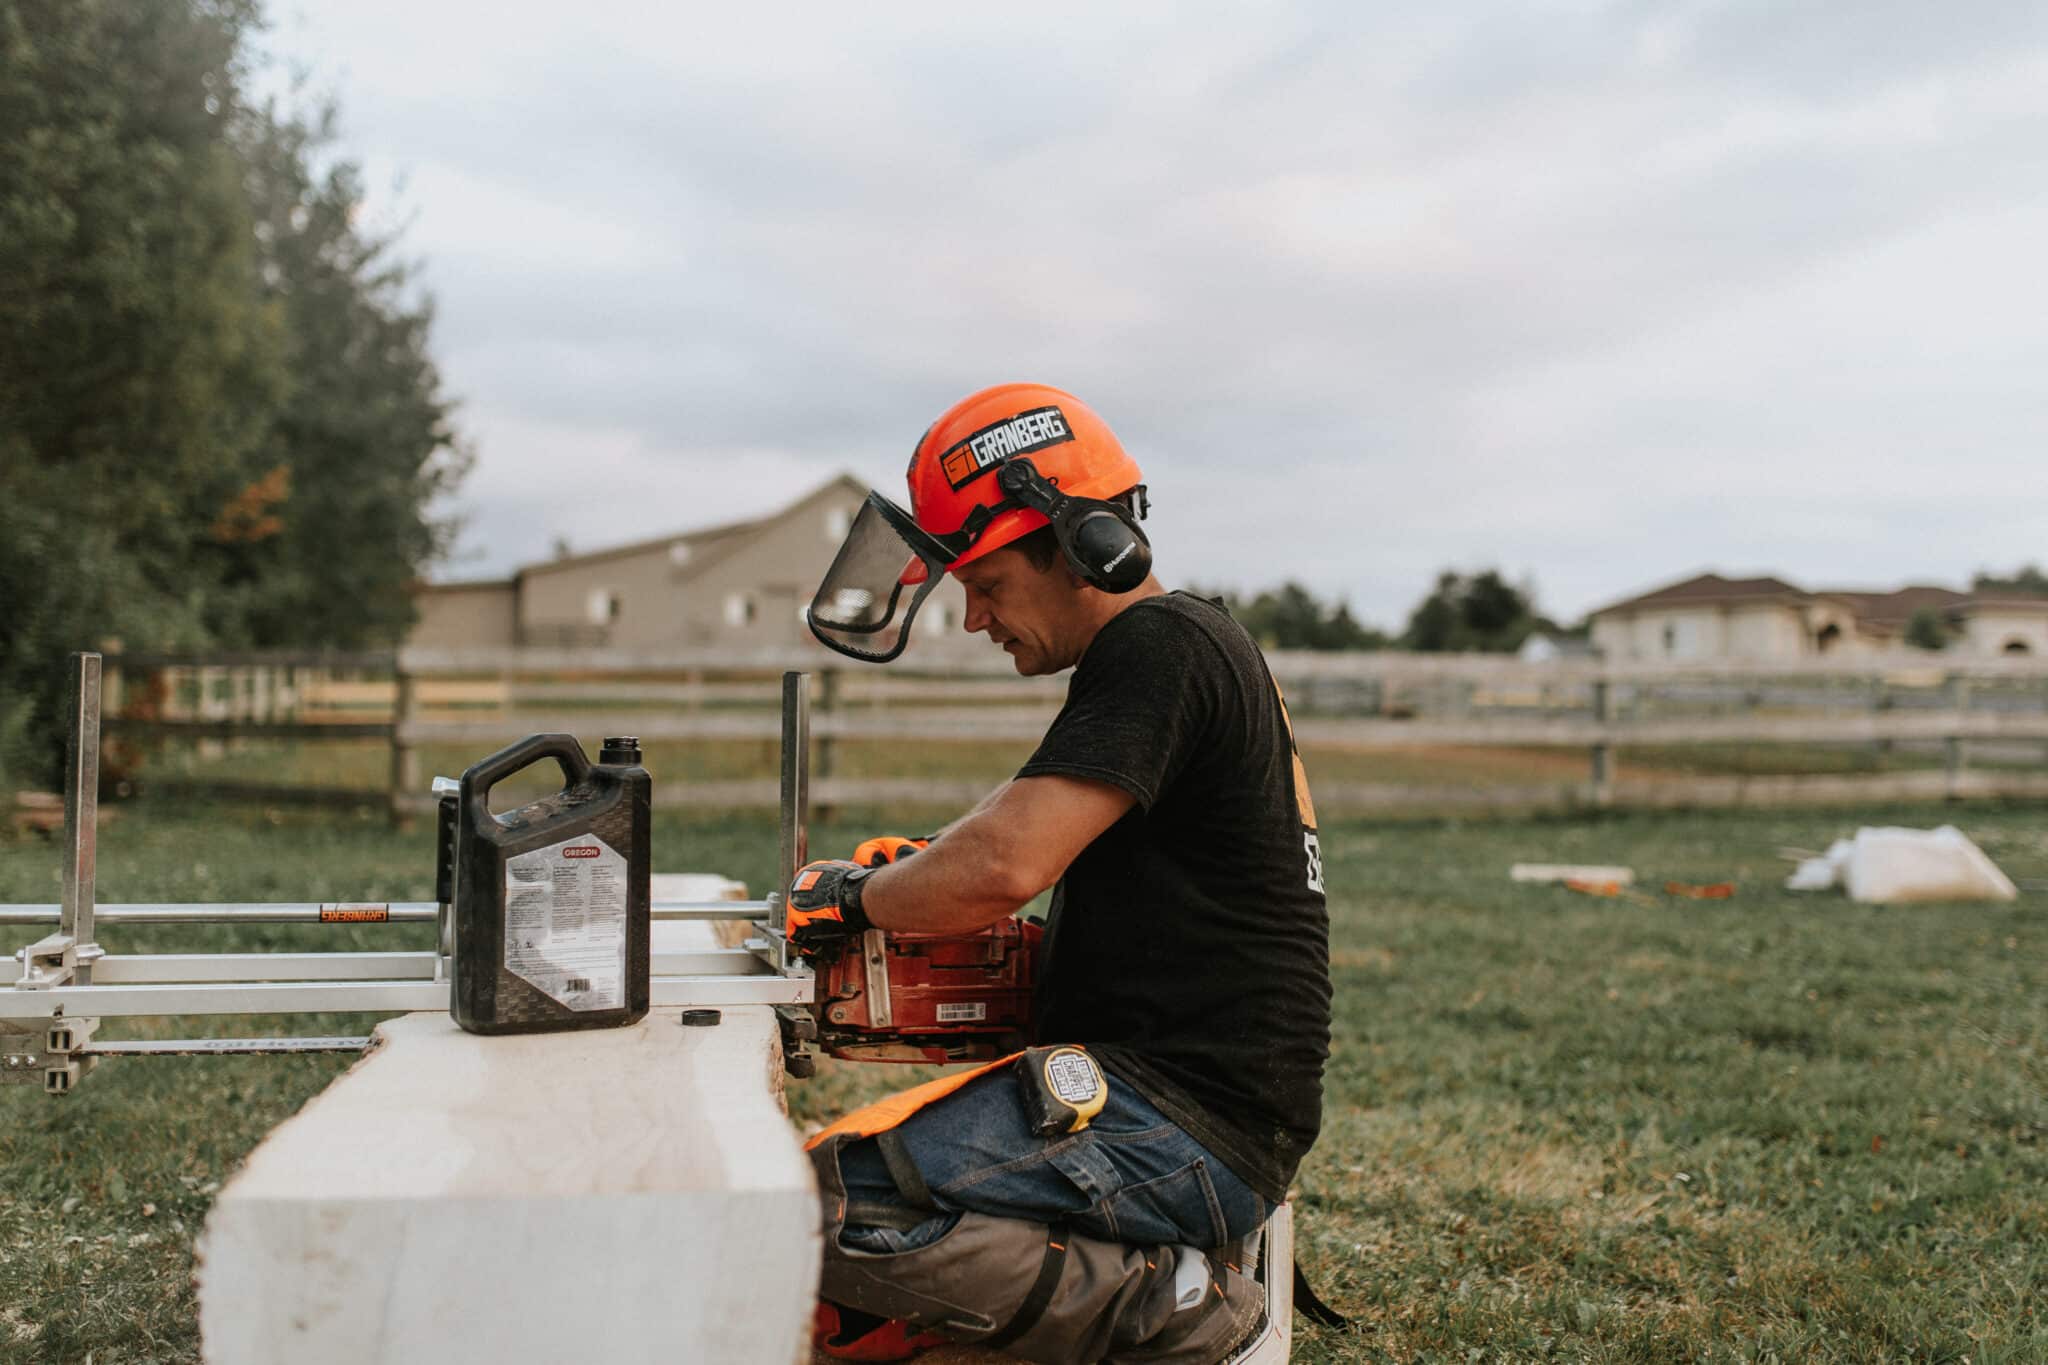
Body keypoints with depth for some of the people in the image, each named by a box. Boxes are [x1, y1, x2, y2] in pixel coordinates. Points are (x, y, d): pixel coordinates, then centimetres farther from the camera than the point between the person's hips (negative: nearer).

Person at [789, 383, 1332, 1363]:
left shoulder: (1160, 645, -13)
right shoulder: (1174, 652, 18)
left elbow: (1005, 869, -23)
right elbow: (1037, 830, 32)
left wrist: (850, 900, -5)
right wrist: (918, 861, 15)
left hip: (1191, 1125, -10)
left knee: (835, 1211, -22)